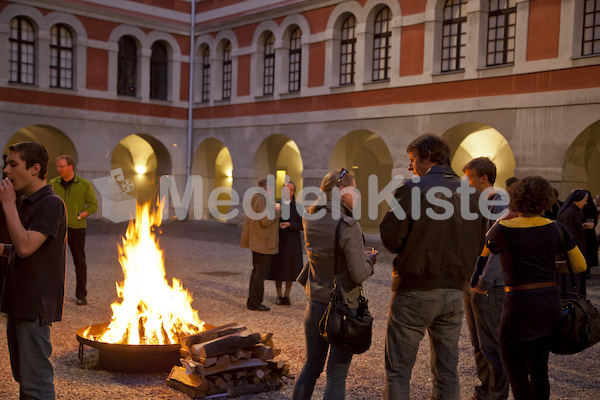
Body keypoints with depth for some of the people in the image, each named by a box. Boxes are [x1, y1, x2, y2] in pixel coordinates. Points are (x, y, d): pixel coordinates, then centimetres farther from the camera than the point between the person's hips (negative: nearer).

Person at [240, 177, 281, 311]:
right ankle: (255, 302, -1)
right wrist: (276, 211, -11)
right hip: (264, 243, -11)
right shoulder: (261, 200, -18)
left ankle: (252, 301, 24)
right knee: (261, 272, -5)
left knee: (256, 271, 17)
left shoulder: (255, 199, 14)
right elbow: (266, 221, -24)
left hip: (257, 242, 11)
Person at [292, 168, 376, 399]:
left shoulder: (310, 220, -2)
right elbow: (358, 274, -19)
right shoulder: (348, 226, -21)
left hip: (314, 306, 6)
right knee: (336, 375, 7)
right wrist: (370, 260, -1)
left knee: (311, 367, 22)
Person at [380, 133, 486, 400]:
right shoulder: (471, 194, 5)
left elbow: (390, 239, -12)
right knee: (447, 372, 15)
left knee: (398, 372, 4)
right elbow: (478, 246, 8)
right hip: (453, 293, 5)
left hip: (414, 291, -5)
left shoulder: (412, 189, -11)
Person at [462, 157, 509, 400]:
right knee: (478, 344, 15)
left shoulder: (500, 206, -12)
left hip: (490, 288, -8)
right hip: (470, 285, 8)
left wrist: (485, 281, -21)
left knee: (491, 345, 0)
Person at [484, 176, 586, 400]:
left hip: (520, 308, -5)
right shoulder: (556, 229, 0)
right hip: (551, 304, 5)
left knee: (517, 376, 5)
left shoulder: (504, 229, -10)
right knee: (539, 371, 19)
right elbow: (580, 265, 8)